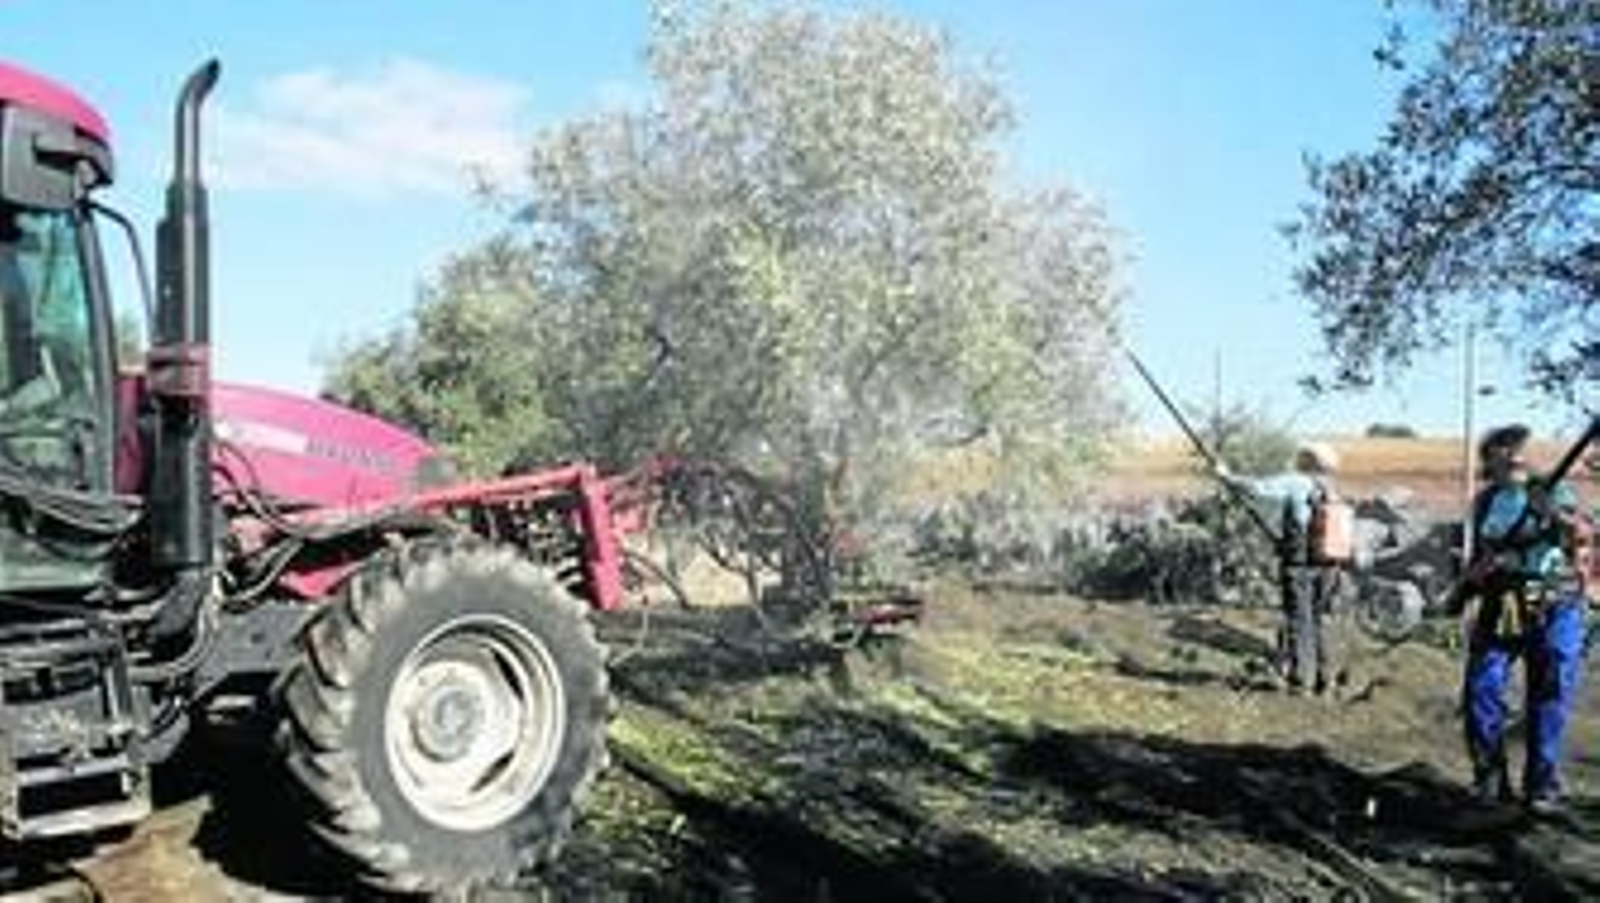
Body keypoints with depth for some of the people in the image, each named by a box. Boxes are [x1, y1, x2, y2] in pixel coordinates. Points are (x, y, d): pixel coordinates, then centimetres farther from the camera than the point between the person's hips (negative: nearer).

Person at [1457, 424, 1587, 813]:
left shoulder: (1551, 491, 0)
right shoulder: (1485, 503, 9)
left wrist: (1557, 516, -32)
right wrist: (1479, 570, -4)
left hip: (1554, 609, -2)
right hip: (1500, 610, 3)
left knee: (1548, 700, 1)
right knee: (1480, 691, -4)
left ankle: (1542, 785, 15)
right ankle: (1490, 778, 10)